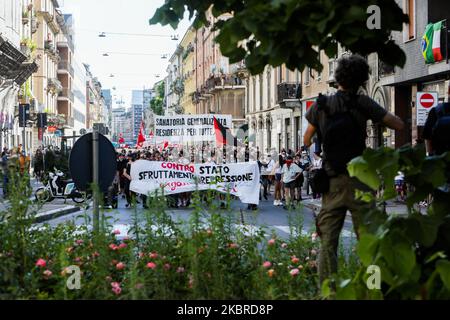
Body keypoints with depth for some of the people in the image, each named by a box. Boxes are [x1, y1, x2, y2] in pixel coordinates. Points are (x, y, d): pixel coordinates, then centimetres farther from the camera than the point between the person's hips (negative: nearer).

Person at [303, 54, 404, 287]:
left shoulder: (320, 105, 4)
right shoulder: (362, 103, -5)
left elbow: (307, 141, 15)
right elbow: (399, 125, -2)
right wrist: (374, 115, 12)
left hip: (331, 182, 3)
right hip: (357, 180, -3)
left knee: (327, 242, 6)